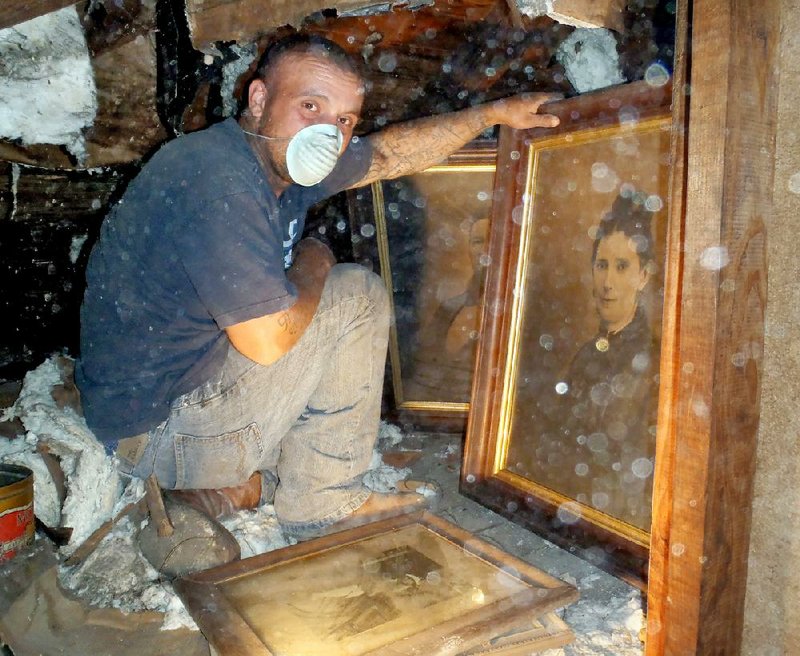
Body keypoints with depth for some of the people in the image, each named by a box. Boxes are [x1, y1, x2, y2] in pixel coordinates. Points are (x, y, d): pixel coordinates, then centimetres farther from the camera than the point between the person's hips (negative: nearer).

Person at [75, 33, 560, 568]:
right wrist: (311, 267, -10)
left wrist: (493, 113, 15)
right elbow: (268, 340, -29)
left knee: (357, 293, 16)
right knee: (355, 298, -11)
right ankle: (321, 506, 2)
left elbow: (390, 152, 15)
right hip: (156, 427, -9)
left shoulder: (282, 156, 2)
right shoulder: (219, 183, -28)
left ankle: (249, 476, 11)